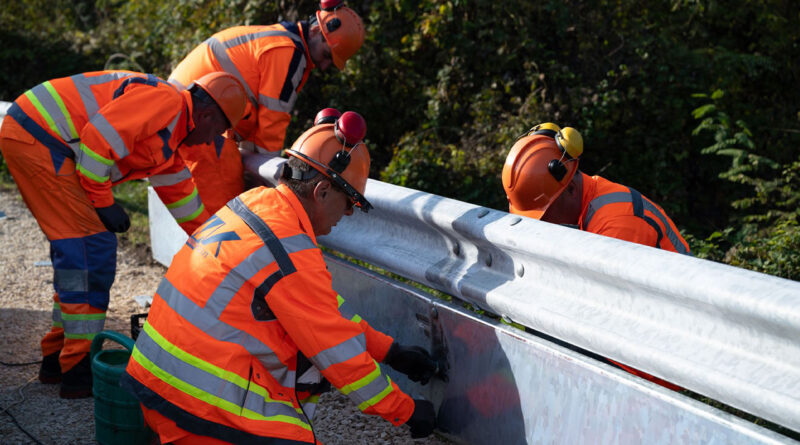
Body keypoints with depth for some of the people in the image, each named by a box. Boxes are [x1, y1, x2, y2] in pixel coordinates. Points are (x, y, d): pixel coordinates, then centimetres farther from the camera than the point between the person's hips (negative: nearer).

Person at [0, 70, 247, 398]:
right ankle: (78, 370, -5)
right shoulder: (165, 100, -10)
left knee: (75, 249, 15)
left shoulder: (170, 141, 21)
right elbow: (98, 138, -20)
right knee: (93, 245, -9)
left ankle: (57, 358, 23)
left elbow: (183, 199, 31)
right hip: (36, 137, -11)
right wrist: (104, 202, -12)